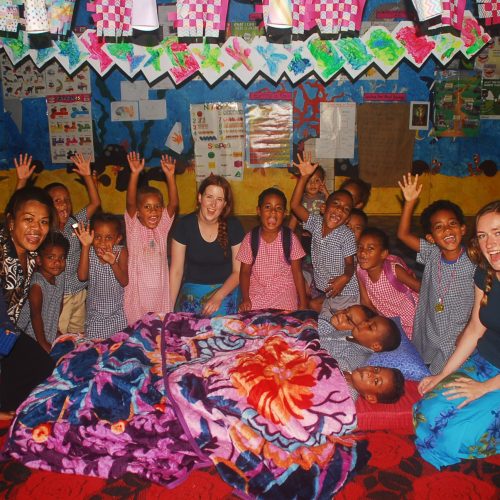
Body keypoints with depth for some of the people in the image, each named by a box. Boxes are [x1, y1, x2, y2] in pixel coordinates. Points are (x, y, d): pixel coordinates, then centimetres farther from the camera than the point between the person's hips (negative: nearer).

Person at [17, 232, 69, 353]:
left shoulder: (60, 276, -2)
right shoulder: (37, 284, -25)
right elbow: (35, 315, -22)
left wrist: (55, 329, 11)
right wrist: (43, 343, -17)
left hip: (50, 335, 7)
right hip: (33, 337, -7)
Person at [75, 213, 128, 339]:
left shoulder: (121, 252, -11)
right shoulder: (89, 251, -7)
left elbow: (124, 282, -17)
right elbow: (82, 277, -23)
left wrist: (113, 263, -35)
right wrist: (85, 246, -25)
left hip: (117, 311, -1)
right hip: (95, 311, 1)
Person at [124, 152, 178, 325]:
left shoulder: (162, 227, 3)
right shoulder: (133, 227, -3)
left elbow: (174, 204, -10)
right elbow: (130, 203, -19)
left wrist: (170, 176, -21)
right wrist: (135, 174, -30)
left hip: (160, 293, 2)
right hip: (137, 294, -2)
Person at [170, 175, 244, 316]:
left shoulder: (233, 226, -8)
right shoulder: (185, 225, -9)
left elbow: (238, 271, -5)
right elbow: (176, 271, -5)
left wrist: (218, 296, -18)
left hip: (225, 290, 0)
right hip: (192, 292, 0)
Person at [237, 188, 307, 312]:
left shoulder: (290, 238, -5)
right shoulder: (250, 238, -3)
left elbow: (297, 273, 0)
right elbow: (245, 272, 3)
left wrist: (303, 304, -2)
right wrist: (245, 298, -9)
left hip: (285, 299, 0)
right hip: (256, 298, 1)